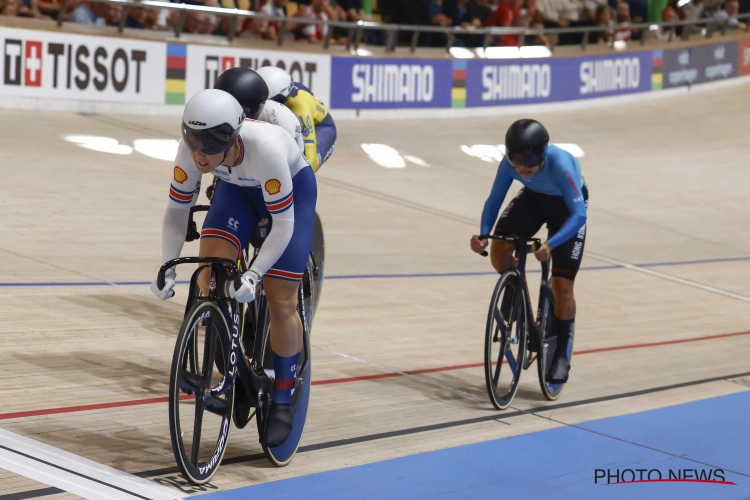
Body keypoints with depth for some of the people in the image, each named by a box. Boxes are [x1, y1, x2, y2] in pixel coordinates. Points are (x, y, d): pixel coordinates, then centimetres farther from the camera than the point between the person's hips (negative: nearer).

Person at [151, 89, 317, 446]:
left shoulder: (265, 148, -42)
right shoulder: (191, 149, -29)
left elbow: (282, 224, -35)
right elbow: (177, 208, -16)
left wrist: (252, 275, -42)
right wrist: (167, 267, -25)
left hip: (292, 190, -4)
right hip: (237, 189, 4)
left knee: (280, 302, -6)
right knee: (210, 279, -17)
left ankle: (282, 402, 11)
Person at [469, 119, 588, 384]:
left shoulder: (561, 165, -40)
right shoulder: (509, 163, -29)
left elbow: (578, 214, -40)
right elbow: (494, 200, -19)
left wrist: (550, 245, -54)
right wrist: (483, 234, -36)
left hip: (567, 205, -4)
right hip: (534, 197, 4)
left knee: (562, 285, -9)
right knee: (498, 252, -21)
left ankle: (562, 355, 7)